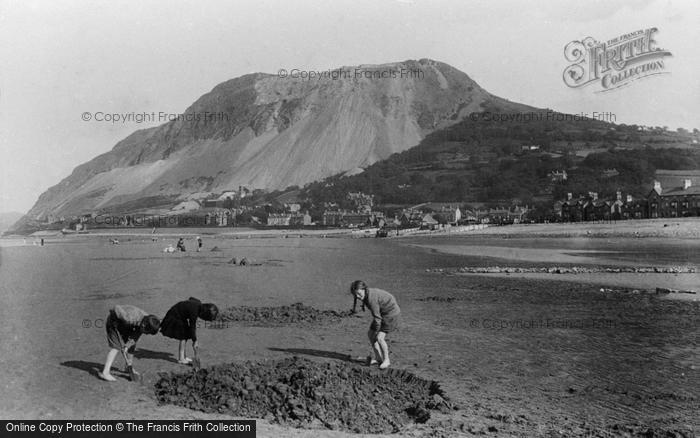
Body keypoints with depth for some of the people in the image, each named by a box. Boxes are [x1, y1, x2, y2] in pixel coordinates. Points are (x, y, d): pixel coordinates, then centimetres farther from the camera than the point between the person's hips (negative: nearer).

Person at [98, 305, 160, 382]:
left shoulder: (146, 321, -19)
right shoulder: (130, 319, -42)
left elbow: (135, 336, -14)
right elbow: (117, 308, -31)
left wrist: (127, 346, -25)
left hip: (125, 326, 7)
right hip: (114, 322, -7)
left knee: (131, 346, 13)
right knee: (116, 347, -17)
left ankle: (130, 368, 31)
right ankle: (105, 372, -19)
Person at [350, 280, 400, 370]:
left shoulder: (371, 298, -30)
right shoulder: (366, 295, -3)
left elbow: (377, 318, -24)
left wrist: (376, 332, -13)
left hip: (391, 313, -10)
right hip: (383, 312, 10)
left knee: (379, 338, -16)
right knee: (370, 334, 7)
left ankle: (386, 360, 3)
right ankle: (378, 358, 17)